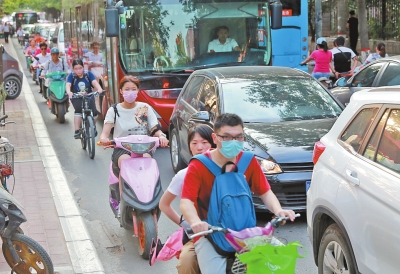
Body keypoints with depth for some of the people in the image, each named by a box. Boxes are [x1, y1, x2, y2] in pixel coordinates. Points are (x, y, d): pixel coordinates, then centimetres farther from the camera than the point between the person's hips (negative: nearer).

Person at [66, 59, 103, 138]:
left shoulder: (88, 74, -8)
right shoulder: (71, 76, -10)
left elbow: (94, 82, -22)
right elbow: (68, 85, -25)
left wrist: (99, 89, -44)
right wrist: (69, 92, -48)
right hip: (76, 97, -1)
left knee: (94, 111, -17)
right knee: (78, 109, -30)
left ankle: (93, 127, 15)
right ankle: (77, 131, -26)